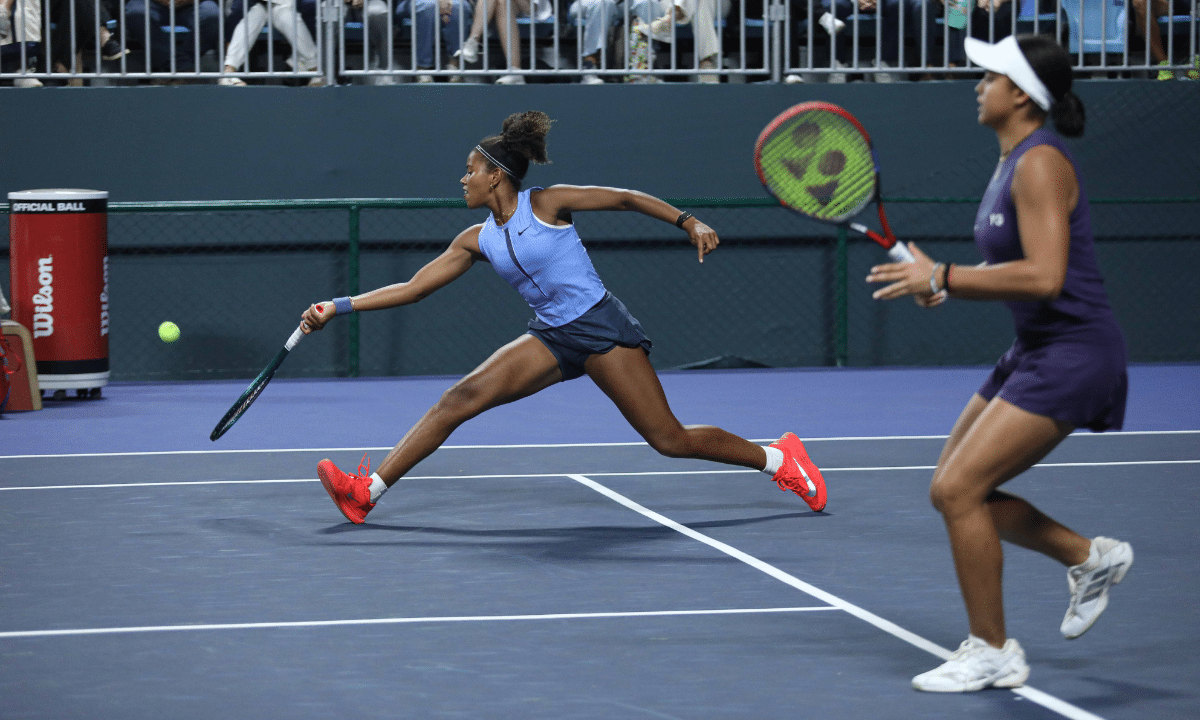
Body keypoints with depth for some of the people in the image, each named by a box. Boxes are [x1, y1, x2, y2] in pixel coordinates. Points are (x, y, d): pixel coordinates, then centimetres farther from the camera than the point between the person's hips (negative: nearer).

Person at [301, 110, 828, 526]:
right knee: (460, 398, -12)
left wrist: (689, 223, -10)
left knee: (669, 439, -8)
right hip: (552, 338, 5)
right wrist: (339, 307, 1)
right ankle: (367, 492, -15)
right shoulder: (477, 241, 8)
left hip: (599, 325, -5)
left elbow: (626, 198, -1)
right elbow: (413, 288, 8)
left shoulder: (546, 203, -7)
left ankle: (776, 457, 11)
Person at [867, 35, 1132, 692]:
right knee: (954, 491, 10)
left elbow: (1044, 276, -28)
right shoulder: (1011, 163, 12)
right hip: (1034, 351, 10)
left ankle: (993, 653, -1)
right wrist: (940, 285, 3)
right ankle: (1091, 557, 24)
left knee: (958, 488, -14)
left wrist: (942, 277, -24)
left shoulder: (1041, 164, -18)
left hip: (1073, 353, -10)